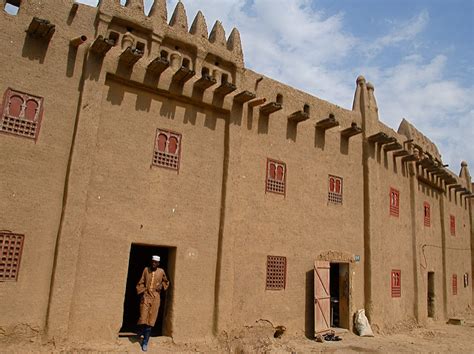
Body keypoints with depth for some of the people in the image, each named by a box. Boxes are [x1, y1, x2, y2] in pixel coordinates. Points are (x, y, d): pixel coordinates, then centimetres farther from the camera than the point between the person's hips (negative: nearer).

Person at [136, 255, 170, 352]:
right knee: (143, 318, -7)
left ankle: (145, 342, 10)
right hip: (146, 296, 0)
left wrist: (162, 286, 1)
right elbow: (141, 283, 8)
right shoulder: (146, 270, 2)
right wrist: (142, 293, -2)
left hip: (155, 298, 0)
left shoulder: (161, 271, 2)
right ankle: (143, 330, 27)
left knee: (150, 321, 1)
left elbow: (166, 282, 19)